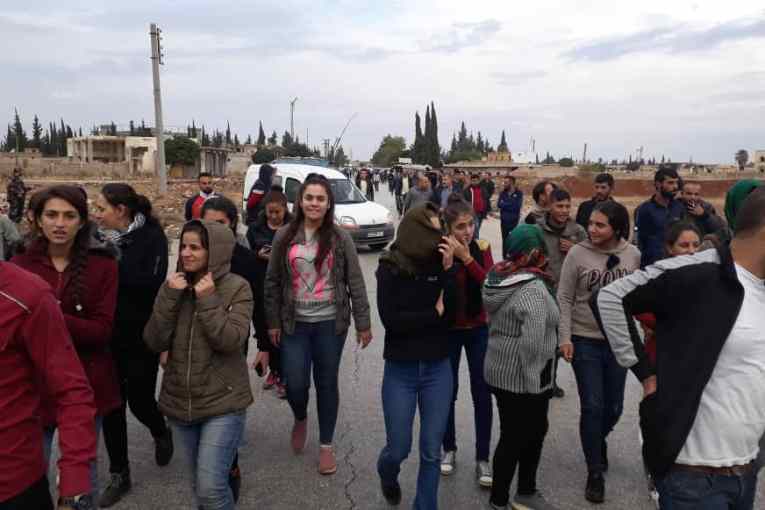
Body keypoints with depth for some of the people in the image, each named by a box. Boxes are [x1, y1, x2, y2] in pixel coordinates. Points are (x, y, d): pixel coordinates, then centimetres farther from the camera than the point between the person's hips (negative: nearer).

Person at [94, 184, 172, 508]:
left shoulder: (152, 236, -10)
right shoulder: (102, 238, 4)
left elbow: (151, 282, -21)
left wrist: (112, 261, -19)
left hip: (141, 336, -4)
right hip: (108, 336, 5)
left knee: (139, 400, 5)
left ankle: (161, 434, 41)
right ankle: (119, 474, 26)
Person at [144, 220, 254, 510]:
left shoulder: (237, 288, -10)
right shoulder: (174, 286, 2)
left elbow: (230, 341, -20)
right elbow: (154, 343, -6)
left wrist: (208, 300, -22)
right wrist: (169, 296, -15)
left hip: (222, 404, -5)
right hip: (180, 402, 5)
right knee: (200, 484, 19)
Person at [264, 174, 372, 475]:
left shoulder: (340, 239, -3)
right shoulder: (284, 237, 1)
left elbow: (355, 283, -2)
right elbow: (272, 282, 5)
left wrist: (363, 323, -4)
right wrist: (273, 321, 3)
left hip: (330, 323, -1)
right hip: (294, 323, 1)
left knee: (327, 384, 8)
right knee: (295, 385, -1)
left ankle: (326, 445, 26)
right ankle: (300, 419, 35)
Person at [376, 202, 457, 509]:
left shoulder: (440, 265, -3)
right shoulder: (390, 268, -9)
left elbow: (453, 316, -8)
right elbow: (390, 320, -16)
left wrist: (448, 270, -16)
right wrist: (434, 314, -10)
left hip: (438, 369, 2)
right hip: (400, 370, -2)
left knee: (432, 452, 8)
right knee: (399, 448, 10)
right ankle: (387, 477, 45)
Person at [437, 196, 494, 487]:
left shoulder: (482, 248, -6)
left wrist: (467, 258, -28)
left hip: (479, 329, 1)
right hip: (448, 331, -1)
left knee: (482, 394, 2)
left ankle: (482, 459, 15)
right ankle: (449, 449, 31)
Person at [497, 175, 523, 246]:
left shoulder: (519, 193, -4)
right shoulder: (503, 193, 7)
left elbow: (517, 206, -15)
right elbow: (499, 205, -6)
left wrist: (504, 204, -8)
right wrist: (510, 205, -15)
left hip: (514, 222, -4)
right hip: (504, 221, 4)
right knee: (505, 241, 10)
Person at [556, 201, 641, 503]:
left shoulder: (633, 255, -4)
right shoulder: (578, 253, -12)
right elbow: (564, 298, -6)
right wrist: (565, 337, -11)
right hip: (584, 341, -3)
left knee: (614, 407, 13)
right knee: (592, 407, 0)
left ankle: (598, 440, 47)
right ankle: (595, 472, 18)